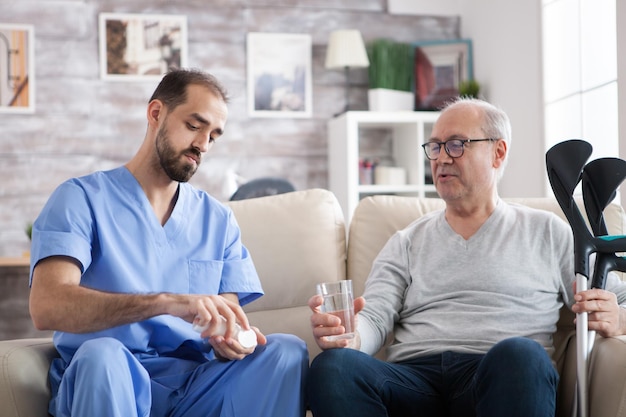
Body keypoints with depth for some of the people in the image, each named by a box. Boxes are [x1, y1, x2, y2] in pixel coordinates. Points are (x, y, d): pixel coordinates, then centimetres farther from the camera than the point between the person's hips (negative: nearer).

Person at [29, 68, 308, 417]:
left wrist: (229, 341, -17)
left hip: (195, 384, 3)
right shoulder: (83, 198, 0)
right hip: (105, 380, -3)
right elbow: (47, 306, -17)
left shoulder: (219, 219, 14)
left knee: (287, 351, -23)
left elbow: (227, 318, 10)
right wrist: (166, 302, -30)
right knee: (101, 354, -36)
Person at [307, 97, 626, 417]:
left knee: (519, 354, -39)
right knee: (331, 366, -30)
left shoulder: (546, 232, 19)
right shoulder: (407, 243, 23)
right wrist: (347, 336, -16)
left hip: (501, 379, -2)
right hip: (414, 375, 2)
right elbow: (374, 317, 9)